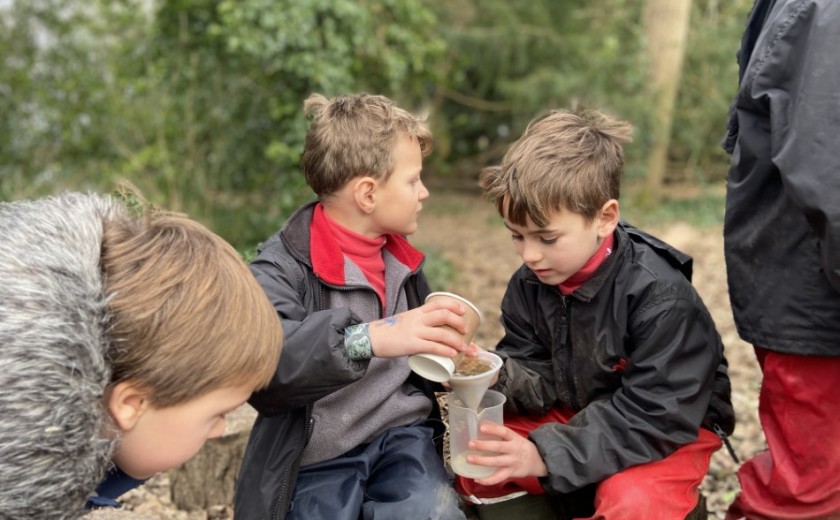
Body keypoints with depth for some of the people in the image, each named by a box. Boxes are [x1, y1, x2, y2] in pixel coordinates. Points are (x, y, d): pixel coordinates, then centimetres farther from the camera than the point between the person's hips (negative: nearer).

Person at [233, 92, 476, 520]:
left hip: (401, 432, 4)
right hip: (318, 458, -3)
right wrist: (366, 339, -43)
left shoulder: (398, 256, 9)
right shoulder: (284, 267, -13)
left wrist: (449, 355, 6)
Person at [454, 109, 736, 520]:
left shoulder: (660, 296, -27)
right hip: (579, 415, 6)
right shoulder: (529, 284, -8)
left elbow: (652, 417, -29)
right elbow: (542, 377, -5)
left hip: (671, 426, -5)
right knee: (478, 460, -11)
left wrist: (546, 454, -35)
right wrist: (496, 375, -29)